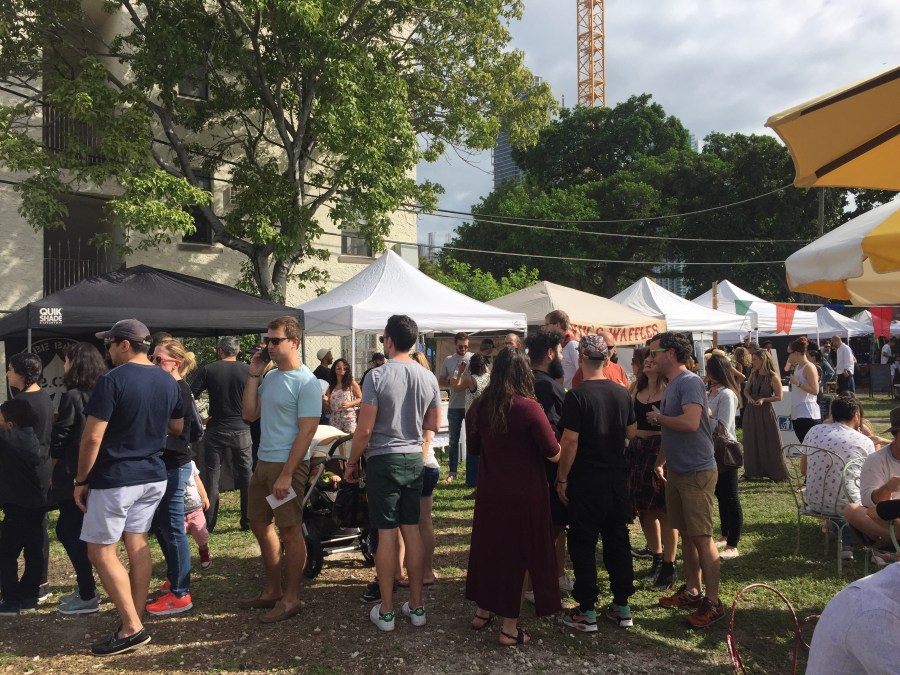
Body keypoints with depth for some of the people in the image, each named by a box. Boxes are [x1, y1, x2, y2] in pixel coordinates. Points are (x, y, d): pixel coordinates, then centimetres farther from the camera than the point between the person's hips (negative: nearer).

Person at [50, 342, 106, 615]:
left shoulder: (72, 396, -15)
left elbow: (59, 439, -12)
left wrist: (54, 462, 6)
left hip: (74, 476, -8)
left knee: (69, 532, 1)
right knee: (74, 531, 18)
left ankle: (88, 597, 4)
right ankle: (86, 589, 23)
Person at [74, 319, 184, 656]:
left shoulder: (112, 380, -17)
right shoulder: (168, 381, 4)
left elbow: (92, 438, -17)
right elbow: (176, 428, 16)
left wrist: (81, 480, -7)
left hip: (115, 479, -7)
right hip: (154, 476, 7)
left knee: (101, 552, 2)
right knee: (137, 543, 15)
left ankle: (132, 628, 2)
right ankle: (136, 618, 20)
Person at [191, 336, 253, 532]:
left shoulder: (208, 370, -4)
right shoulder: (248, 370, -2)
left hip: (216, 431, -1)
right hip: (241, 430, 1)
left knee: (211, 477, 8)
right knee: (246, 476, 10)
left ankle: (208, 523, 11)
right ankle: (248, 521, 14)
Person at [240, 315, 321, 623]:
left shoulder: (306, 382, -14)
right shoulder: (269, 377, 11)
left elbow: (307, 431, -18)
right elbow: (249, 414, 8)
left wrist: (286, 474, -21)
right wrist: (254, 375, 1)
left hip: (288, 465, -9)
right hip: (263, 462, 9)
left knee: (289, 532, 1)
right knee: (260, 525, 17)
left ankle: (290, 598, 15)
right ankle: (272, 590, 32)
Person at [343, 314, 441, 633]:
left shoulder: (378, 376, -14)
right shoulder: (428, 378, 1)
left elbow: (364, 429, -14)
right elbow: (434, 425, 10)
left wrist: (352, 463, -1)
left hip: (383, 460, -4)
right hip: (414, 459, 5)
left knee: (387, 533, 2)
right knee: (412, 529, 12)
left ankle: (386, 611, 12)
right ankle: (416, 605, 20)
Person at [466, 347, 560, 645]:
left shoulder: (479, 406, -3)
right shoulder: (528, 408, -19)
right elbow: (554, 454, -16)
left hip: (490, 491, 5)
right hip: (524, 494, -5)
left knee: (487, 547, 19)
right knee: (517, 553, 6)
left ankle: (482, 612, 34)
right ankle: (509, 628, 15)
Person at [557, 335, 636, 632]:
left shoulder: (576, 396, -16)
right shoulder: (622, 393, 1)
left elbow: (570, 441, -18)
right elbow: (631, 432, 12)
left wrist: (562, 478, -9)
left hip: (586, 480, -5)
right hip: (617, 478, 5)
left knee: (583, 544, 4)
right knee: (618, 540, 14)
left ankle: (587, 612, 10)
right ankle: (622, 607, 22)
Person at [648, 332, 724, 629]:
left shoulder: (690, 382, -17)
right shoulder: (671, 385, 12)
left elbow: (690, 422, -31)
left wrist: (658, 417, -15)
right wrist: (660, 462, 17)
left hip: (697, 472, -9)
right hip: (676, 471, 9)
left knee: (702, 537, -3)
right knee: (686, 534, 16)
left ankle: (713, 603, 6)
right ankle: (692, 591, 28)